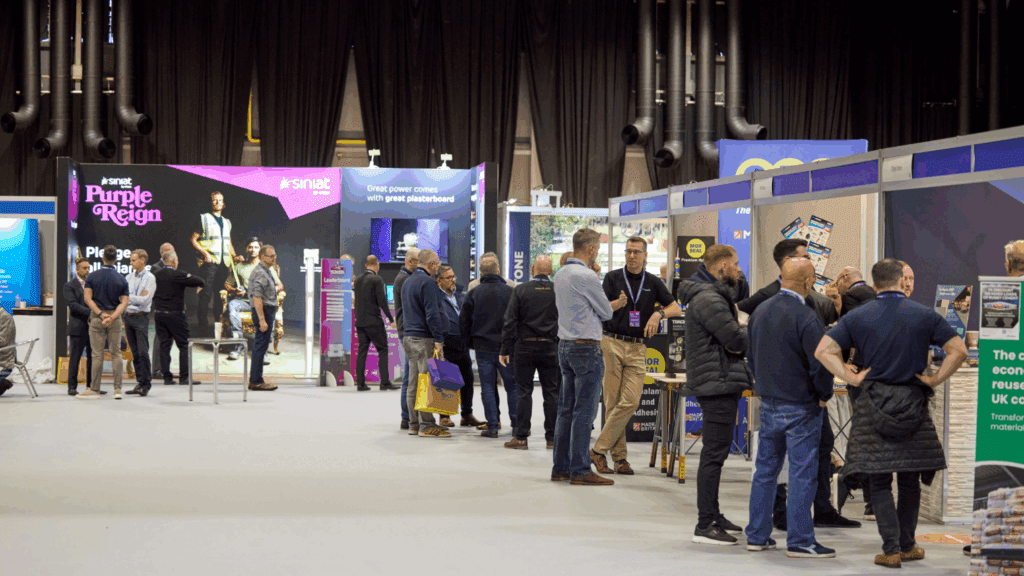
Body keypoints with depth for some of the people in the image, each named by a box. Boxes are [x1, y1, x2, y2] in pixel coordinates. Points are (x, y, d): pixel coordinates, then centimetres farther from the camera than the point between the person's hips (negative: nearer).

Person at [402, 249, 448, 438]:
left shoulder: (407, 282, 18)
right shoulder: (427, 282, -12)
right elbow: (432, 313, -18)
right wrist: (438, 340, -18)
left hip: (410, 337, 9)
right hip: (424, 339, -9)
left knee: (414, 384, 10)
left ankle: (414, 424, 13)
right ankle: (426, 425, -8)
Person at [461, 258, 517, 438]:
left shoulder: (473, 293, 0)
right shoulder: (510, 291, -4)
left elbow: (463, 321, 3)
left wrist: (471, 341, 16)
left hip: (483, 348, 1)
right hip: (506, 347, -1)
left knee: (487, 387, 5)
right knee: (513, 386, 7)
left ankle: (492, 426, 3)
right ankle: (517, 425, 7)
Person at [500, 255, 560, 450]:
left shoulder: (521, 290, -4)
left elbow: (510, 322, -4)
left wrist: (505, 350, 0)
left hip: (525, 347, -1)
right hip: (551, 348, 1)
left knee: (524, 392, 4)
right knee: (551, 393, 7)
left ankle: (521, 437, 4)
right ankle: (552, 437, 9)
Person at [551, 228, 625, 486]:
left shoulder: (561, 274, 12)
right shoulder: (586, 276, -15)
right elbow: (606, 312, -7)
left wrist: (611, 304, 21)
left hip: (565, 346, 9)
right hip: (586, 348, -9)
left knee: (566, 409, 10)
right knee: (584, 411, -5)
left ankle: (560, 467, 13)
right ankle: (580, 470, -4)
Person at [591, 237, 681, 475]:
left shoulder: (653, 282, 12)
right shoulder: (613, 278, 6)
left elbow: (676, 308, 12)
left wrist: (659, 314, -8)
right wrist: (617, 304, -22)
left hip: (637, 348, 2)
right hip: (612, 344, -2)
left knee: (630, 402, -10)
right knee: (613, 402, -3)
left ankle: (599, 450, -4)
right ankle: (618, 456, 4)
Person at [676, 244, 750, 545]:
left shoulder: (714, 295, 20)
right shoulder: (708, 299, -16)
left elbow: (729, 338, 18)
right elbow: (736, 338, -19)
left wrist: (739, 343, -3)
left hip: (718, 384, 11)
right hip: (718, 384, -11)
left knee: (715, 452, 16)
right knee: (714, 454, -9)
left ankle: (713, 516, 24)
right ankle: (705, 525, -7)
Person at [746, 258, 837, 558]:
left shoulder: (759, 312, 6)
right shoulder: (805, 317, -19)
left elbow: (751, 355, 17)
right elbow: (821, 363, -20)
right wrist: (824, 395, -4)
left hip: (768, 403, 7)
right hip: (800, 406, -7)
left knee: (765, 470, 14)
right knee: (802, 474, 0)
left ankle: (757, 535, 19)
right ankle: (800, 541, 3)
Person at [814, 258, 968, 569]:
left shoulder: (858, 316, 1)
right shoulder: (924, 315, 1)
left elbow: (823, 350, -6)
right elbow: (959, 351, -3)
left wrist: (851, 377, -1)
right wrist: (935, 380, 2)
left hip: (873, 408, -1)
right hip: (913, 405, 1)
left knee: (880, 484, 3)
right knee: (910, 481, 14)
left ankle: (891, 549, -5)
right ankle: (907, 545, 23)